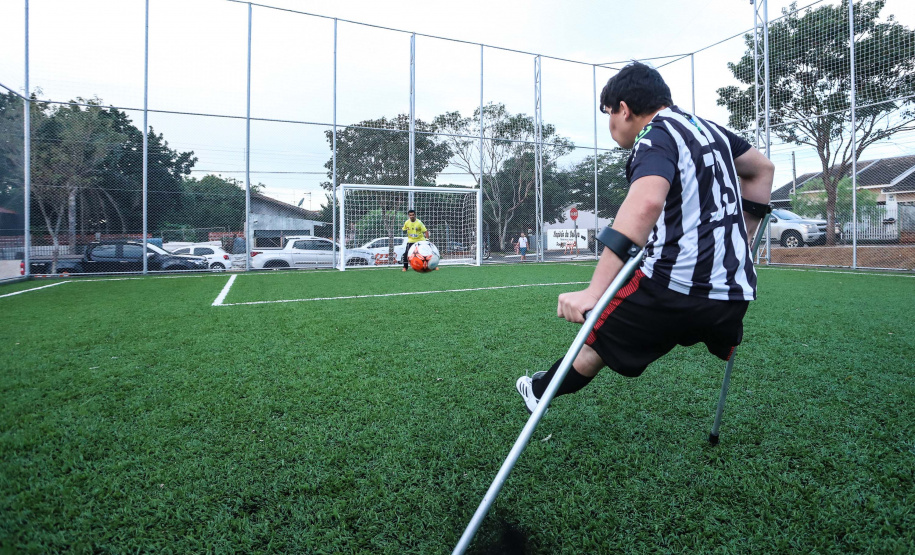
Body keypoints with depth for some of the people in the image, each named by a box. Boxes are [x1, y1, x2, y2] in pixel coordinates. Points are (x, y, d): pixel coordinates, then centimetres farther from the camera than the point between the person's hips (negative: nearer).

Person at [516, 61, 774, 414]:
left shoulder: (655, 136, -9)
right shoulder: (709, 129, 17)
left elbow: (645, 203, -30)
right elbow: (762, 169, 33)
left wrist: (594, 291, -38)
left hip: (671, 286, -6)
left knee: (595, 345, 9)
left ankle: (539, 392, 26)